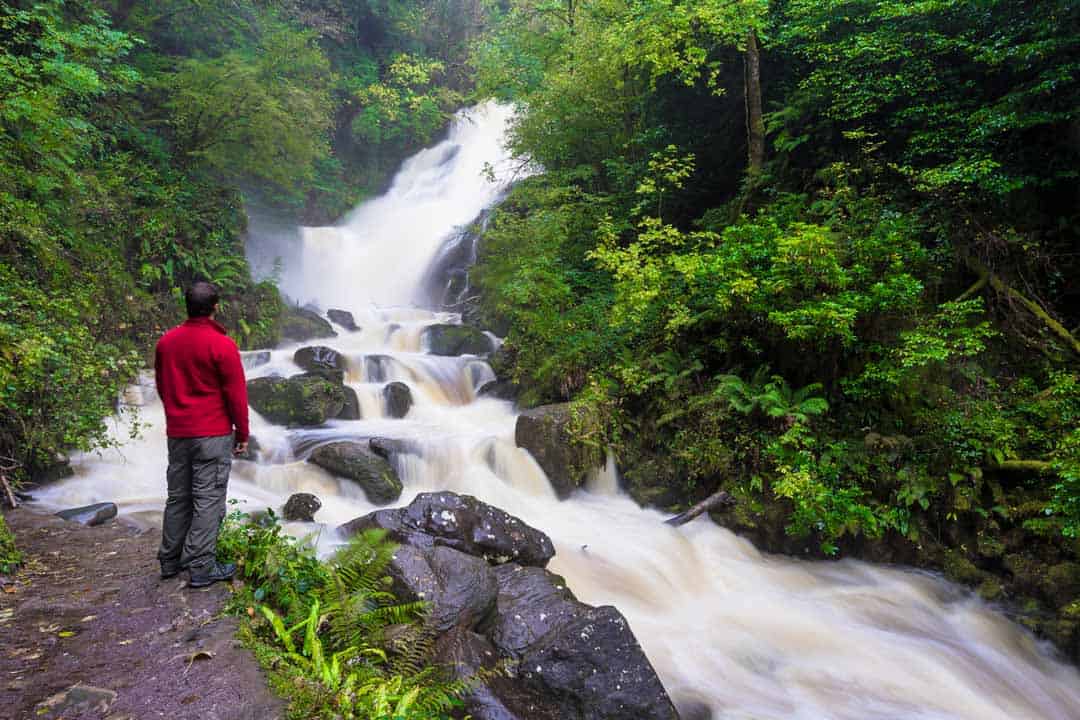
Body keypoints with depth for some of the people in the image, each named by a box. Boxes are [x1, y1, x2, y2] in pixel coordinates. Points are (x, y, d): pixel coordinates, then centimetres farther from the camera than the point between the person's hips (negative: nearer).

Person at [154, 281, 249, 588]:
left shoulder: (166, 341, 5)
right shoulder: (222, 345, -14)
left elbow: (161, 386, 16)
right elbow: (236, 393, -11)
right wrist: (242, 433, -2)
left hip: (177, 433, 7)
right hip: (213, 434, -6)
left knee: (177, 497, 16)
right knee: (208, 500, -1)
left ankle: (170, 560, 26)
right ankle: (202, 568, 2)